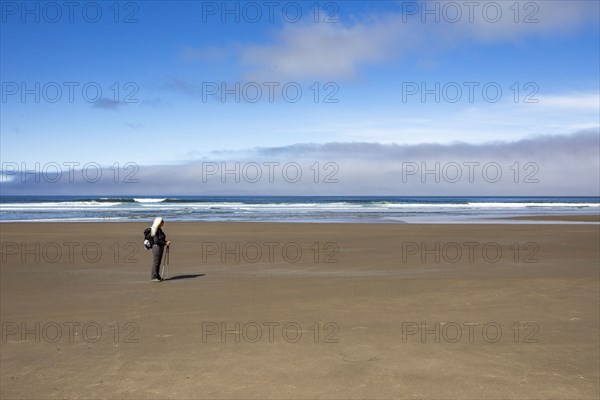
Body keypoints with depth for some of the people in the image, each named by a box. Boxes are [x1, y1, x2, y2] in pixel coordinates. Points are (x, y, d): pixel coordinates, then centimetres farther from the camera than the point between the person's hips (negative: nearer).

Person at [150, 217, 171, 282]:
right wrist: (165, 243, -16)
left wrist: (166, 242, 6)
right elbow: (156, 241, -22)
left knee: (158, 263, 14)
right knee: (155, 262, -4)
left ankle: (157, 276, 20)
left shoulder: (159, 229, 13)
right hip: (157, 247, -10)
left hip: (160, 247, 10)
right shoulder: (156, 230, -16)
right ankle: (154, 277, 1)